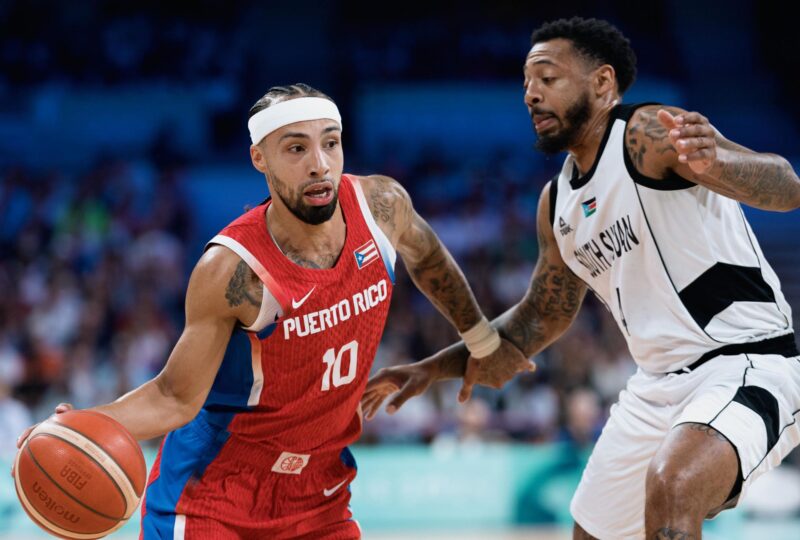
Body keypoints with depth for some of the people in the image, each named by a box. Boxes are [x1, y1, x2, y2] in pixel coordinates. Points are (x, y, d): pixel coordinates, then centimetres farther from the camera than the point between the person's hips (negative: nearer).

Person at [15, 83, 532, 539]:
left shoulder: (382, 205, -11)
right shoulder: (232, 270, -26)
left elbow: (428, 259, 13)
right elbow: (177, 398, -18)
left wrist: (484, 340, 25)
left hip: (316, 492, 5)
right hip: (212, 489, -5)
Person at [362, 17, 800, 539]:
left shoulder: (649, 132, -13)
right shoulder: (557, 202, 12)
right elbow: (543, 316, 25)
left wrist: (713, 162, -50)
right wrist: (434, 369, 19)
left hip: (748, 363, -9)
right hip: (658, 386, 9)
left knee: (672, 483, -35)